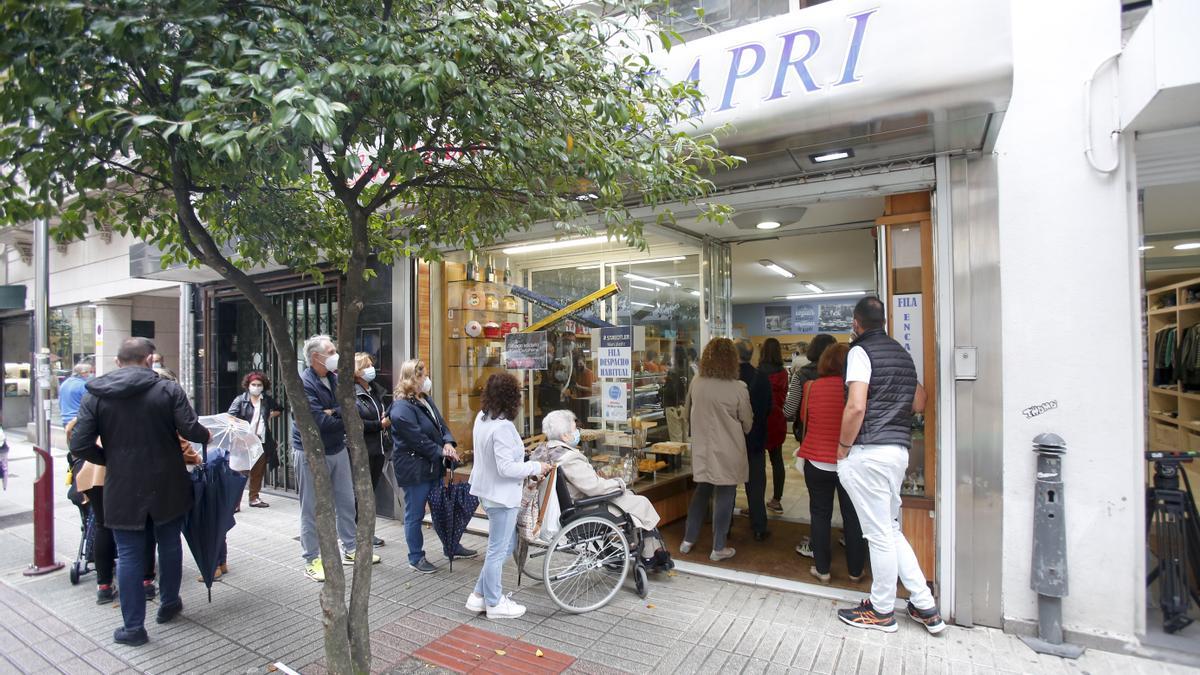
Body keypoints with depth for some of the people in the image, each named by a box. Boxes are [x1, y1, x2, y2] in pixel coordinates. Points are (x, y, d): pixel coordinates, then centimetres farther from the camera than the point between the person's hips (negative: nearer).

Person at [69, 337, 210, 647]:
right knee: (169, 544, 18)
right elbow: (190, 430, -17)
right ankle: (169, 603, 34)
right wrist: (207, 435, 4)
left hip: (122, 488, 1)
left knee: (129, 554, 9)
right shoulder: (168, 389, -9)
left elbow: (80, 445, -7)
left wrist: (110, 459, 10)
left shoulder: (95, 395, -3)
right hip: (166, 485, 0)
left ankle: (133, 627, 16)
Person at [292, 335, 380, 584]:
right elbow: (320, 421, -25)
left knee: (346, 502, 14)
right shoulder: (303, 383, -18)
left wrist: (333, 412, -21)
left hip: (337, 449, 7)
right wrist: (346, 420, -11)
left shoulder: (336, 378, 4)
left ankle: (350, 550, 28)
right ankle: (312, 560, 17)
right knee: (311, 508, 5)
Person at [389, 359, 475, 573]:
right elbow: (418, 439, -23)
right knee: (415, 515, 7)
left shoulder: (425, 399, 8)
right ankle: (416, 558, 22)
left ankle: (450, 547, 35)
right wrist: (441, 451, -15)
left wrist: (448, 443, -8)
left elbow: (441, 423, 9)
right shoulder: (401, 409, -21)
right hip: (414, 469, -9)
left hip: (433, 465, 9)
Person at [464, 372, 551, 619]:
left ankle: (480, 595, 30)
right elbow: (506, 467, -26)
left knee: (507, 544, 21)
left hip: (487, 490, 9)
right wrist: (536, 467, -14)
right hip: (501, 495, -9)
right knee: (498, 550, 7)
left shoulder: (481, 418, 3)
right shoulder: (503, 427, -26)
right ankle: (494, 603, 24)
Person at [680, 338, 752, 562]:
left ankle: (688, 539, 26)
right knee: (724, 497, 8)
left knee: (701, 491, 19)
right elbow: (747, 423, -3)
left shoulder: (696, 384, -6)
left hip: (702, 448, 4)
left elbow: (687, 413, 9)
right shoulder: (738, 388, -16)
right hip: (728, 451, -4)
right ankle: (718, 548, 19)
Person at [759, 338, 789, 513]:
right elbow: (784, 396, 10)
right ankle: (776, 500, 19)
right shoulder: (783, 373, 0)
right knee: (777, 459, 12)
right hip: (778, 421, 5)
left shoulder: (758, 373, -16)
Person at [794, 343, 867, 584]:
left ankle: (822, 569, 19)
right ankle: (855, 570, 25)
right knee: (853, 516, 13)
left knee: (820, 514, 11)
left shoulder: (812, 387, -8)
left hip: (817, 461, 0)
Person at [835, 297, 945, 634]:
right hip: (899, 449, 9)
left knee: (879, 534, 3)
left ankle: (881, 611, 17)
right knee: (891, 530, 19)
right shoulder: (902, 352, 15)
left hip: (868, 452, -8)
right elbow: (919, 403, 21)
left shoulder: (861, 351, -10)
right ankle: (925, 606, 23)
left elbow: (856, 407, -21)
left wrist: (843, 448, -10)